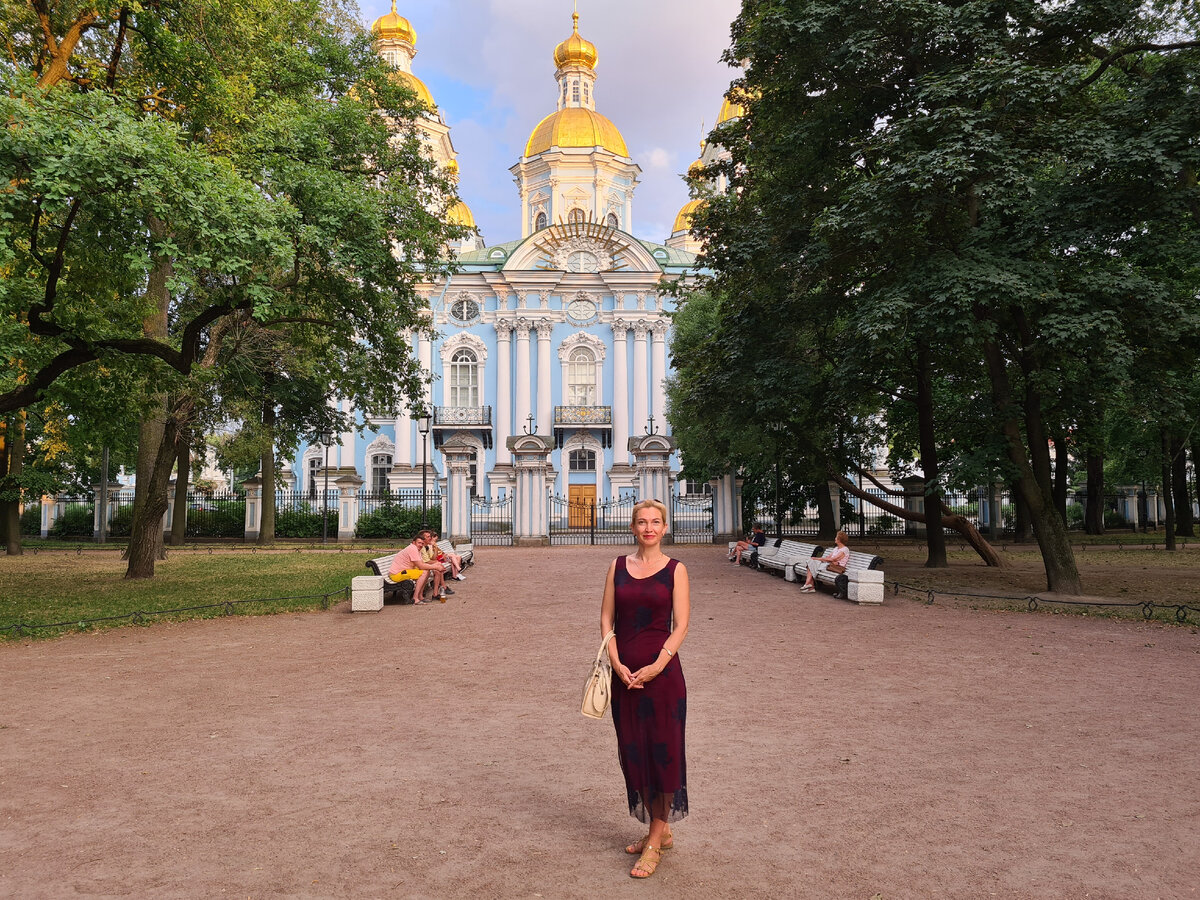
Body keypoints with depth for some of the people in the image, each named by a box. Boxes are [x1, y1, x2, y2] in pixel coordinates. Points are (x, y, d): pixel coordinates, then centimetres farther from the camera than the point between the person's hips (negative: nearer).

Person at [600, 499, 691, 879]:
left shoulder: (675, 570, -2)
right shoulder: (618, 566, 6)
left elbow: (681, 625, -6)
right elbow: (606, 618, 4)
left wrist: (658, 665, -16)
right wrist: (617, 664, -7)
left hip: (662, 671, -4)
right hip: (624, 671, 4)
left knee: (662, 751, 1)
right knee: (634, 752, 11)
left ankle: (655, 841, 13)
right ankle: (661, 830, 29)